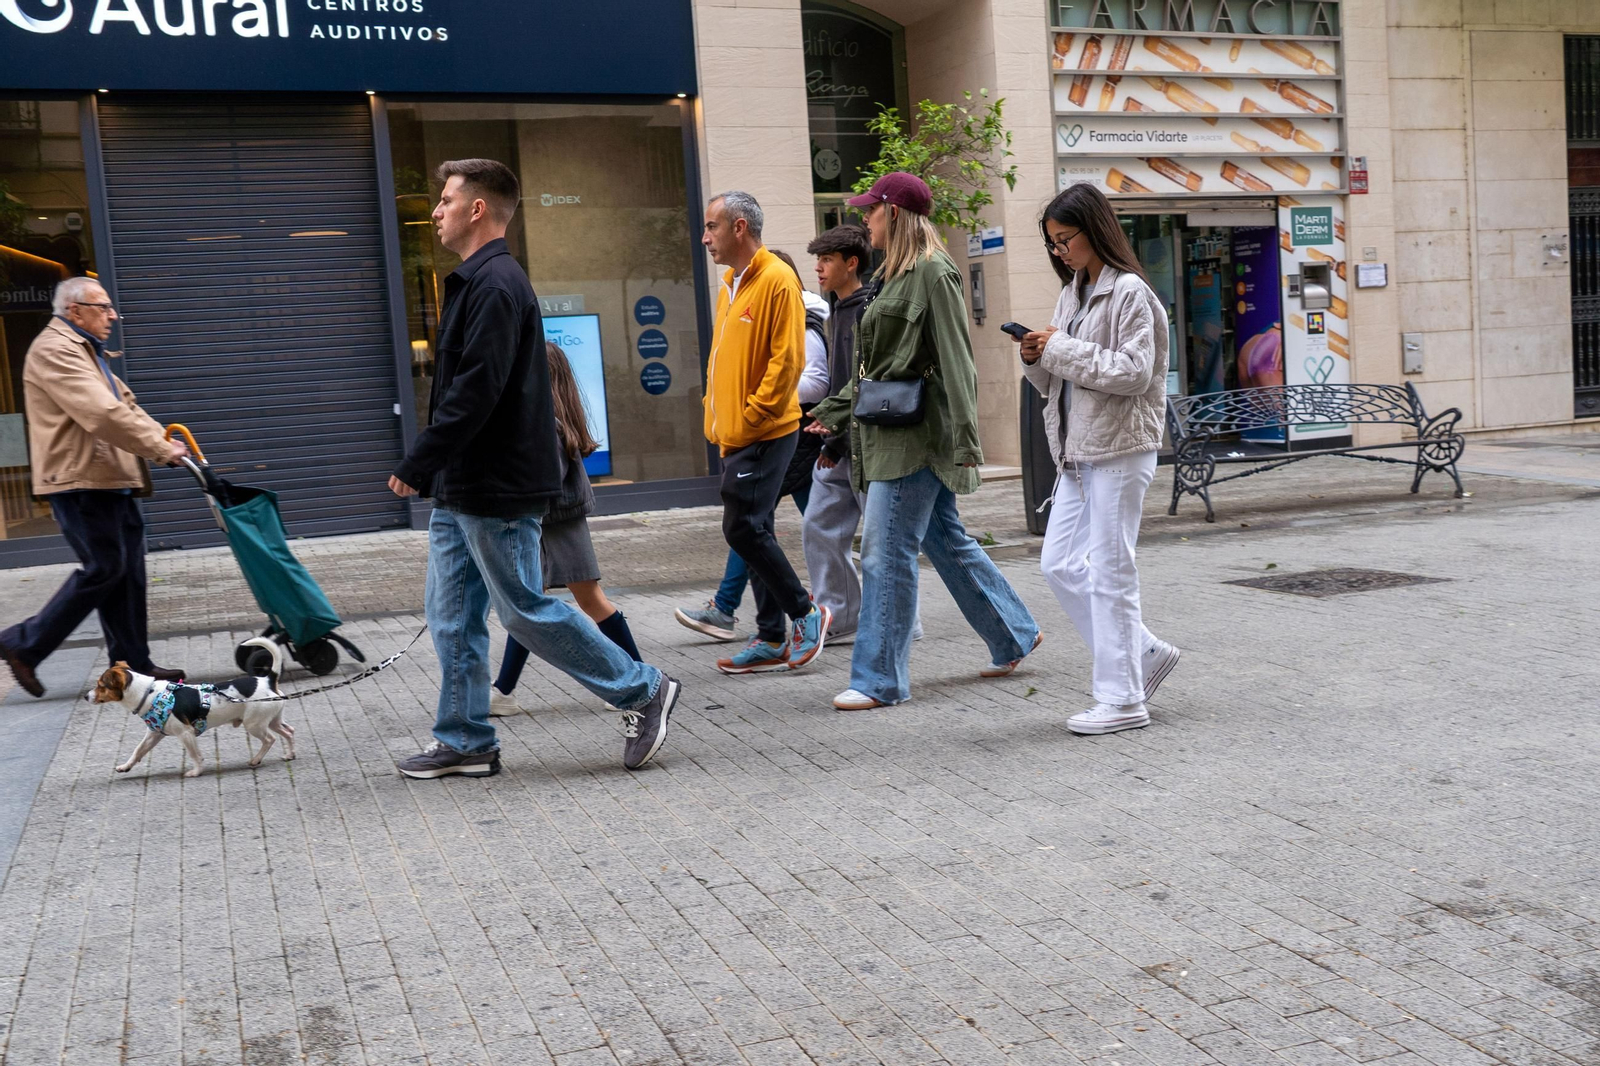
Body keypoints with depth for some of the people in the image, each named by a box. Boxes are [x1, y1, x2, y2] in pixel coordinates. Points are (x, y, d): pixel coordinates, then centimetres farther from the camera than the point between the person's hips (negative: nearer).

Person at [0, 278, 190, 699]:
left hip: (110, 482, 10)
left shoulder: (84, 350, 22)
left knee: (127, 572, 8)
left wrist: (164, 437, 4)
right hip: (80, 482, -10)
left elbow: (124, 404, 20)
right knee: (103, 568, -9)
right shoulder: (54, 351, -13)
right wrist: (162, 450, -17)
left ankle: (133, 664, 12)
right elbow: (103, 415, -22)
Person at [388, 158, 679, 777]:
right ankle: (465, 742, 19)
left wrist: (417, 465, -19)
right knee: (453, 617, 11)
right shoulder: (475, 281, 17)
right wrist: (432, 472, 18)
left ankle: (643, 692, 7)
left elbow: (475, 392, -24)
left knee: (526, 612, -3)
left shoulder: (496, 285, -16)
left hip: (497, 491, -10)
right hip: (460, 490, 10)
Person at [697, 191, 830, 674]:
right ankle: (771, 639, 17)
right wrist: (717, 420, 13)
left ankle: (806, 611, 7)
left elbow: (787, 359, -17)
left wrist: (752, 417, -16)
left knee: (744, 528, -10)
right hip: (735, 436, 9)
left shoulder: (777, 280, -11)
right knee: (750, 531, 9)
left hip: (765, 434, -9)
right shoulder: (729, 287, 16)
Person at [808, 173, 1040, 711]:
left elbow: (955, 360, -18)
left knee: (886, 551, -8)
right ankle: (1013, 636, 28)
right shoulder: (896, 276, 17)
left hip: (916, 434, -10)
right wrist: (837, 411, 20)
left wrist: (964, 438, -23)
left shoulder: (933, 273, -11)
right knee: (946, 541, 15)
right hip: (890, 432, 10)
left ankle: (880, 679, -1)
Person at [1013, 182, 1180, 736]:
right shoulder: (1072, 293, 15)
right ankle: (1145, 653, 21)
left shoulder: (1130, 292, -9)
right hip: (1077, 450, 9)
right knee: (1059, 565, 8)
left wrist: (1063, 349, -16)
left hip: (1120, 449, -9)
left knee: (1110, 572, -4)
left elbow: (1134, 372, -19)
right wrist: (1037, 359, -1)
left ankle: (1122, 699, 5)